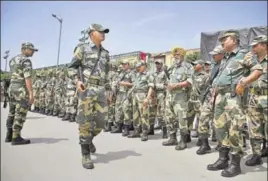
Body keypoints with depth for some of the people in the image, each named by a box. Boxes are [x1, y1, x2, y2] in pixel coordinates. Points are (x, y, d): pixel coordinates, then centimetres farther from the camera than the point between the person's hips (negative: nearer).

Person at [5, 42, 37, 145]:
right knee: (20, 114, -5)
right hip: (22, 90, -9)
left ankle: (9, 136, 20)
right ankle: (16, 138, -3)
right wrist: (31, 93, -24)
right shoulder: (26, 61, -12)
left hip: (12, 88, 9)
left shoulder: (13, 60, 17)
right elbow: (27, 78, -21)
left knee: (12, 113, 13)